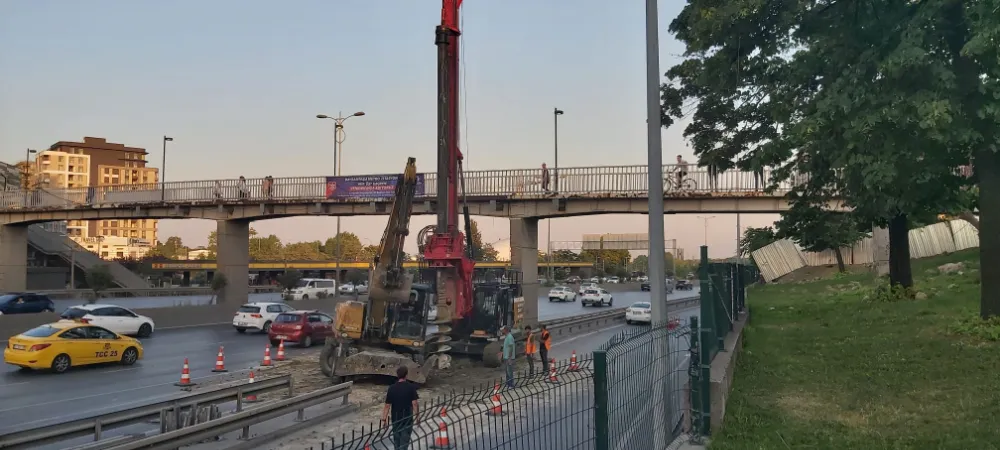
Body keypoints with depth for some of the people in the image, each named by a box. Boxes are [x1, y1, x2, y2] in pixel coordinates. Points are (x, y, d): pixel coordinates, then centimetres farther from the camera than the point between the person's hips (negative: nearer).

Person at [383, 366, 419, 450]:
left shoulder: (391, 388, -5)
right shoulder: (411, 387, -10)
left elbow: (387, 405, -5)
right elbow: (414, 403, -12)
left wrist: (384, 419, 2)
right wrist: (416, 415, -2)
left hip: (395, 419, 2)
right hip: (407, 418, -2)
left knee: (396, 440, 19)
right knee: (404, 441, 1)